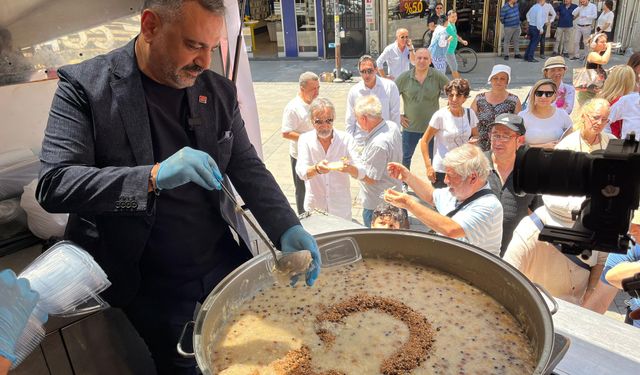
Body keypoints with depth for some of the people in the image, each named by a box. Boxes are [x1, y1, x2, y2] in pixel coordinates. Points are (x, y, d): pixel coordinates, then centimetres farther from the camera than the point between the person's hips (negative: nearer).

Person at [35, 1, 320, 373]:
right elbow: (52, 185, -19)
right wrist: (153, 177, -34)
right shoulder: (85, 85, -12)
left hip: (225, 259, 4)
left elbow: (248, 168, 0)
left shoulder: (219, 90, -1)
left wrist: (288, 230, -15)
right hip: (149, 280, -3)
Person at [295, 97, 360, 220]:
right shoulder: (305, 140, -8)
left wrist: (348, 168, -39)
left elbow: (360, 172, -16)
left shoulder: (346, 139, -9)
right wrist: (317, 169, -41)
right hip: (314, 206, 0)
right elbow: (301, 172, -20)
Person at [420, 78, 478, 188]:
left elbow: (475, 136, 15)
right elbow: (424, 141, -9)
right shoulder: (440, 115, -12)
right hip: (442, 170, -4)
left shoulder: (470, 113, 0)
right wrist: (429, 166, -13)